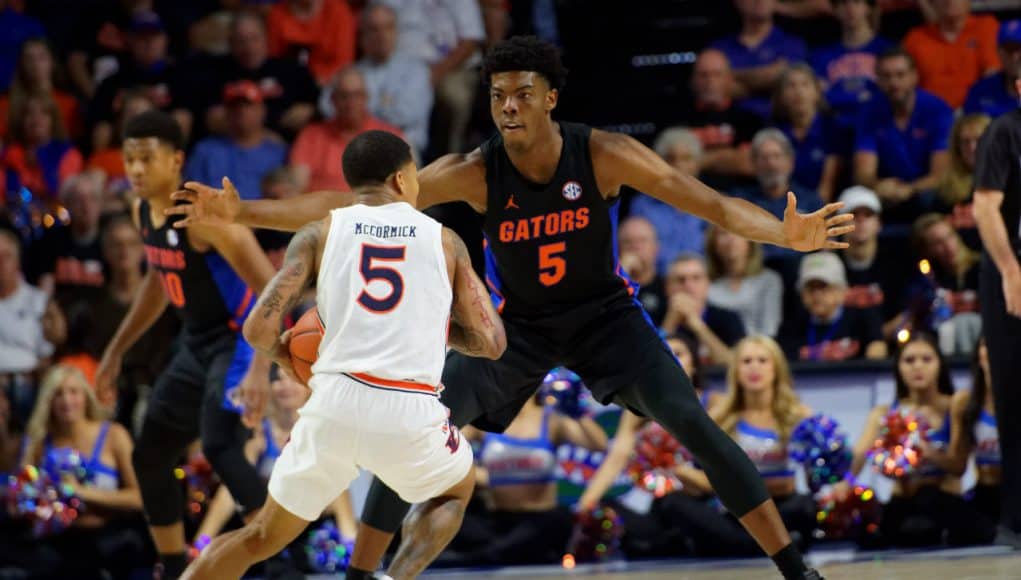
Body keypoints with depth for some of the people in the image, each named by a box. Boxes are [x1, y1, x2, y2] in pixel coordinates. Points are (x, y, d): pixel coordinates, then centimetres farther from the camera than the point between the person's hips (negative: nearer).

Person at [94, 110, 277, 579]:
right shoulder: (142, 212, 2)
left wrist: (260, 369, -38)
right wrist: (116, 352, 21)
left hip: (241, 339, -9)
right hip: (198, 344, 9)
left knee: (220, 448, -27)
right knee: (149, 457, 13)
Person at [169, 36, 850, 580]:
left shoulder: (602, 155, -23)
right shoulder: (474, 173, -21)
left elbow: (709, 201, -25)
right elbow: (351, 205, -22)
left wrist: (786, 233, -44)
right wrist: (241, 212, -30)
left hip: (605, 312, -2)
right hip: (518, 324, 2)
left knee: (695, 425, -17)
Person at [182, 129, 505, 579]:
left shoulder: (319, 233, 9)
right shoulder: (445, 241, 10)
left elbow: (259, 330, 0)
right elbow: (490, 343, 11)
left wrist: (286, 358, 22)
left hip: (336, 405, 1)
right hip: (411, 412, -1)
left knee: (263, 537, 21)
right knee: (457, 491, 31)